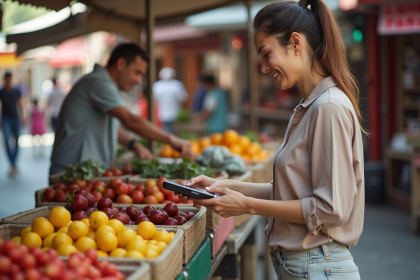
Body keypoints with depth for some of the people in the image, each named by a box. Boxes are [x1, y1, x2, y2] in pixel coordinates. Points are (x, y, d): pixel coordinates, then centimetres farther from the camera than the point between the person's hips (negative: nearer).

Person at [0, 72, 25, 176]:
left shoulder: (17, 92, 7)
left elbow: (20, 106, 11)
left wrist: (22, 118, 5)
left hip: (15, 118, 3)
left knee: (16, 142, 7)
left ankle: (14, 165, 21)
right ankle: (13, 165, -16)